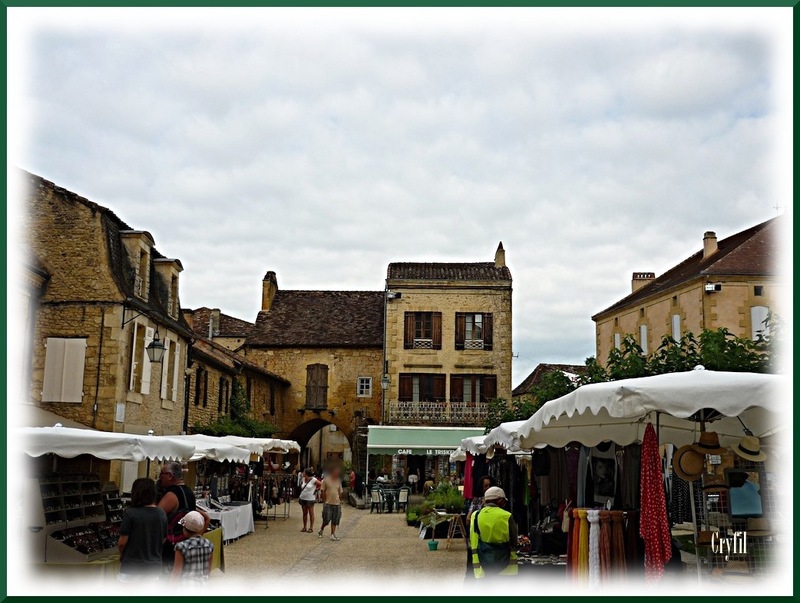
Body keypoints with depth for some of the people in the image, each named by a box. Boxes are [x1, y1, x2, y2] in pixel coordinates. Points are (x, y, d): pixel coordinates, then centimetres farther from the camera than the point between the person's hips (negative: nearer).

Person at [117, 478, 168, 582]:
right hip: (154, 565, 4)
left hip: (132, 566, -4)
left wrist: (121, 555, 9)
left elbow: (122, 542, -10)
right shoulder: (162, 514, -2)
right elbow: (163, 540, 7)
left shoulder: (130, 513, -14)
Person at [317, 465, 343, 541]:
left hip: (337, 503, 4)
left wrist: (340, 500, 11)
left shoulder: (338, 481, 10)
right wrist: (324, 501, -4)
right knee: (326, 519, -2)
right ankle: (321, 529, 24)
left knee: (335, 520, 4)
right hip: (328, 503, -4)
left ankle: (333, 534, 12)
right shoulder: (326, 480, -4)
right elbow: (323, 491, -2)